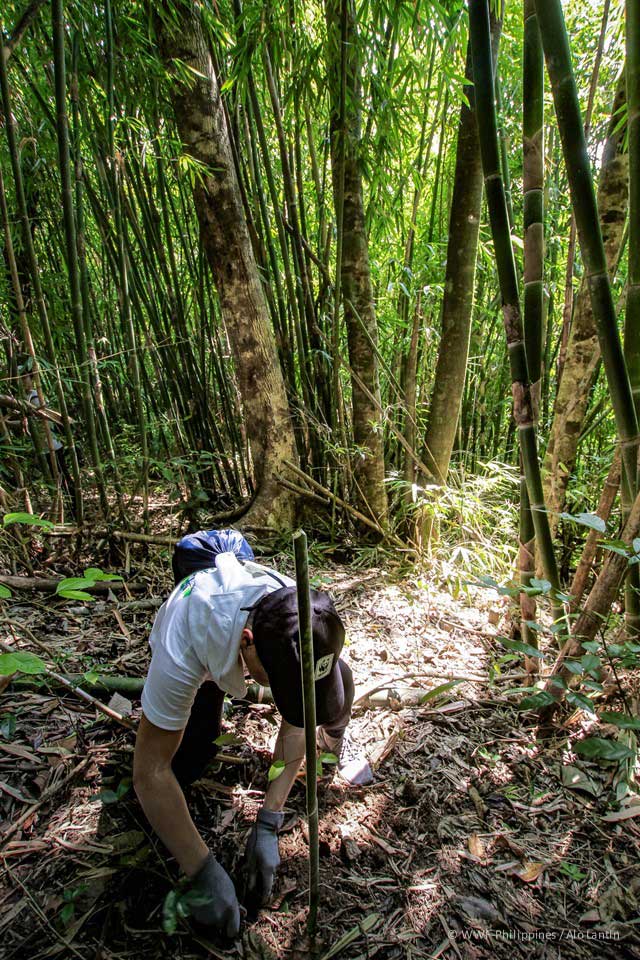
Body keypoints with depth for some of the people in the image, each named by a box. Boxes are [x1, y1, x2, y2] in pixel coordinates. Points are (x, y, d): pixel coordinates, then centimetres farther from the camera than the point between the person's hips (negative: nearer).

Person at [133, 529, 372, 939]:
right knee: (183, 766, -14)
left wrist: (268, 826, -27)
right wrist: (204, 872, -35)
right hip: (203, 658, 0)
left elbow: (296, 723, -24)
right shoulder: (183, 648, -47)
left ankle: (336, 739, 10)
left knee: (338, 680, -24)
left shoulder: (308, 623, -38)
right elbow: (150, 771, -37)